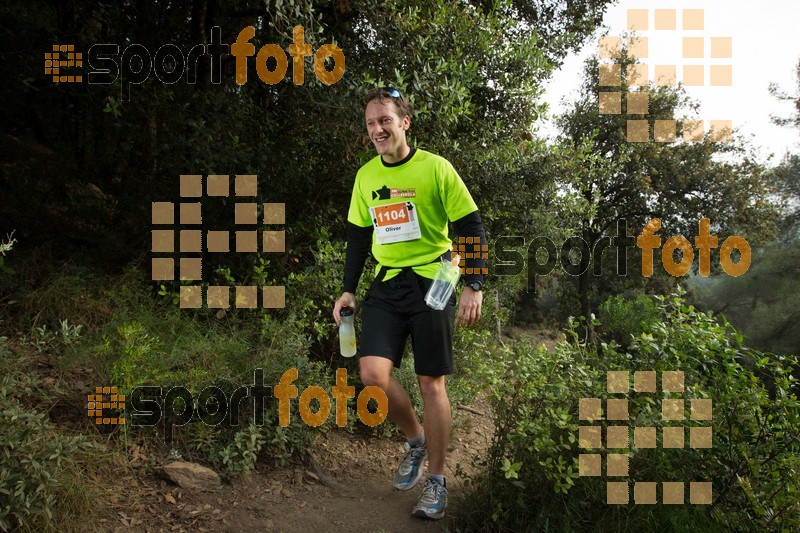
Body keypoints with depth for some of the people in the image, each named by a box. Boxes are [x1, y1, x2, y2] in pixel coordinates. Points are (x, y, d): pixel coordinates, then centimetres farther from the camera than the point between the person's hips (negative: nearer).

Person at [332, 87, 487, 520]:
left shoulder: (435, 167, -6)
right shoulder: (365, 175, 9)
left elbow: (472, 229, -5)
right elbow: (358, 236, 16)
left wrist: (473, 286, -13)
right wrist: (348, 290, 10)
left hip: (432, 282, -4)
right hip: (387, 285, 4)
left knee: (431, 383, 0)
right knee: (372, 373, -12)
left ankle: (435, 480, 17)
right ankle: (415, 440, 17)